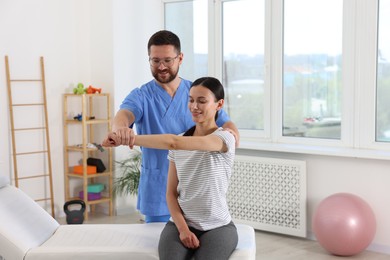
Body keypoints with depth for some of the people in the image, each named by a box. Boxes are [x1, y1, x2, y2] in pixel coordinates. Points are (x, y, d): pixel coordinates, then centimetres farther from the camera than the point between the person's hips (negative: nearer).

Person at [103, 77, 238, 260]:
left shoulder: (225, 138, -11)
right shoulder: (179, 146, 7)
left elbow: (173, 142, -27)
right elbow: (171, 192, 7)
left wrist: (131, 139, -26)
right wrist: (182, 228, -8)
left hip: (217, 227, -3)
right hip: (180, 224, 3)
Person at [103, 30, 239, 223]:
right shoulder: (141, 96, -4)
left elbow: (226, 124, -5)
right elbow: (124, 114, -26)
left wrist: (231, 134, -30)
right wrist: (119, 127, -51)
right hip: (157, 191, -2)